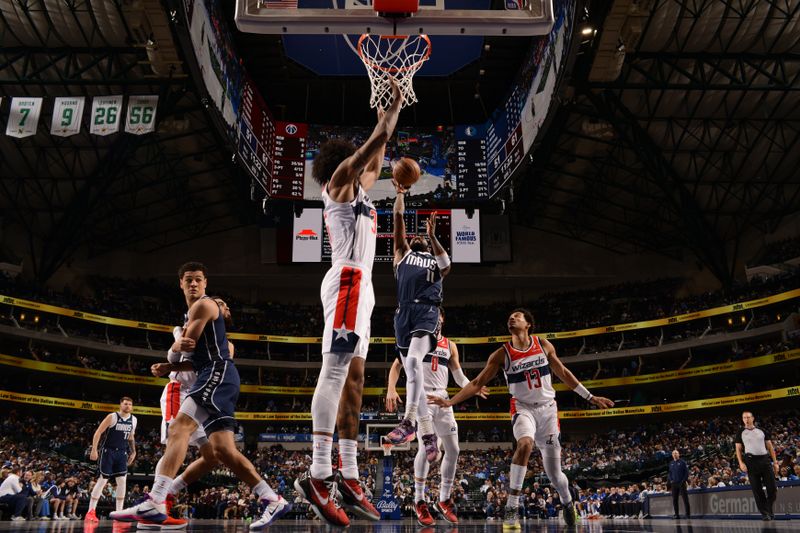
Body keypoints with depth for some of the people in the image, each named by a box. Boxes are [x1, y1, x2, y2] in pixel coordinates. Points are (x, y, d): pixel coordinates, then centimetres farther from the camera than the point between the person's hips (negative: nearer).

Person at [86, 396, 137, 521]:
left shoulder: (133, 420, 4)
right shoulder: (112, 417, -12)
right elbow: (98, 432, -11)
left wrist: (133, 452, 16)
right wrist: (94, 450, -17)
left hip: (122, 453, 5)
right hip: (108, 451, -5)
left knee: (122, 481, -3)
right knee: (102, 480, -4)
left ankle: (119, 512, 3)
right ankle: (91, 511, 5)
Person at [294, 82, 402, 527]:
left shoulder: (359, 189, 29)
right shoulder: (340, 181, 5)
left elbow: (377, 155, 41)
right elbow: (377, 139, 3)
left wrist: (391, 110, 44)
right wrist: (394, 107, 19)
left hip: (359, 286, 10)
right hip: (348, 281, -10)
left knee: (353, 379, 3)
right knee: (336, 371, -19)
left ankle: (349, 477, 4)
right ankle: (319, 474, -24)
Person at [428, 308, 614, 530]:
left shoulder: (543, 345, -1)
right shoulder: (502, 354, -7)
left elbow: (563, 373, 11)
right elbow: (477, 383, -9)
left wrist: (590, 397, 12)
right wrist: (450, 401, -21)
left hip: (547, 408, 2)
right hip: (523, 408, -2)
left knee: (554, 473, 6)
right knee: (525, 444, -36)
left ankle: (567, 502, 40)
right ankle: (512, 508, -29)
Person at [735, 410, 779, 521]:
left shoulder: (762, 431, 12)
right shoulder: (740, 433, 8)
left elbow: (770, 447, 12)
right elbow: (738, 449, 6)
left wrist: (775, 462, 5)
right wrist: (741, 463, -7)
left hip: (765, 460, 1)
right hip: (751, 461, -1)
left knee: (772, 488, -2)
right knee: (757, 489, -2)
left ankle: (769, 510, 20)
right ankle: (764, 513, 4)